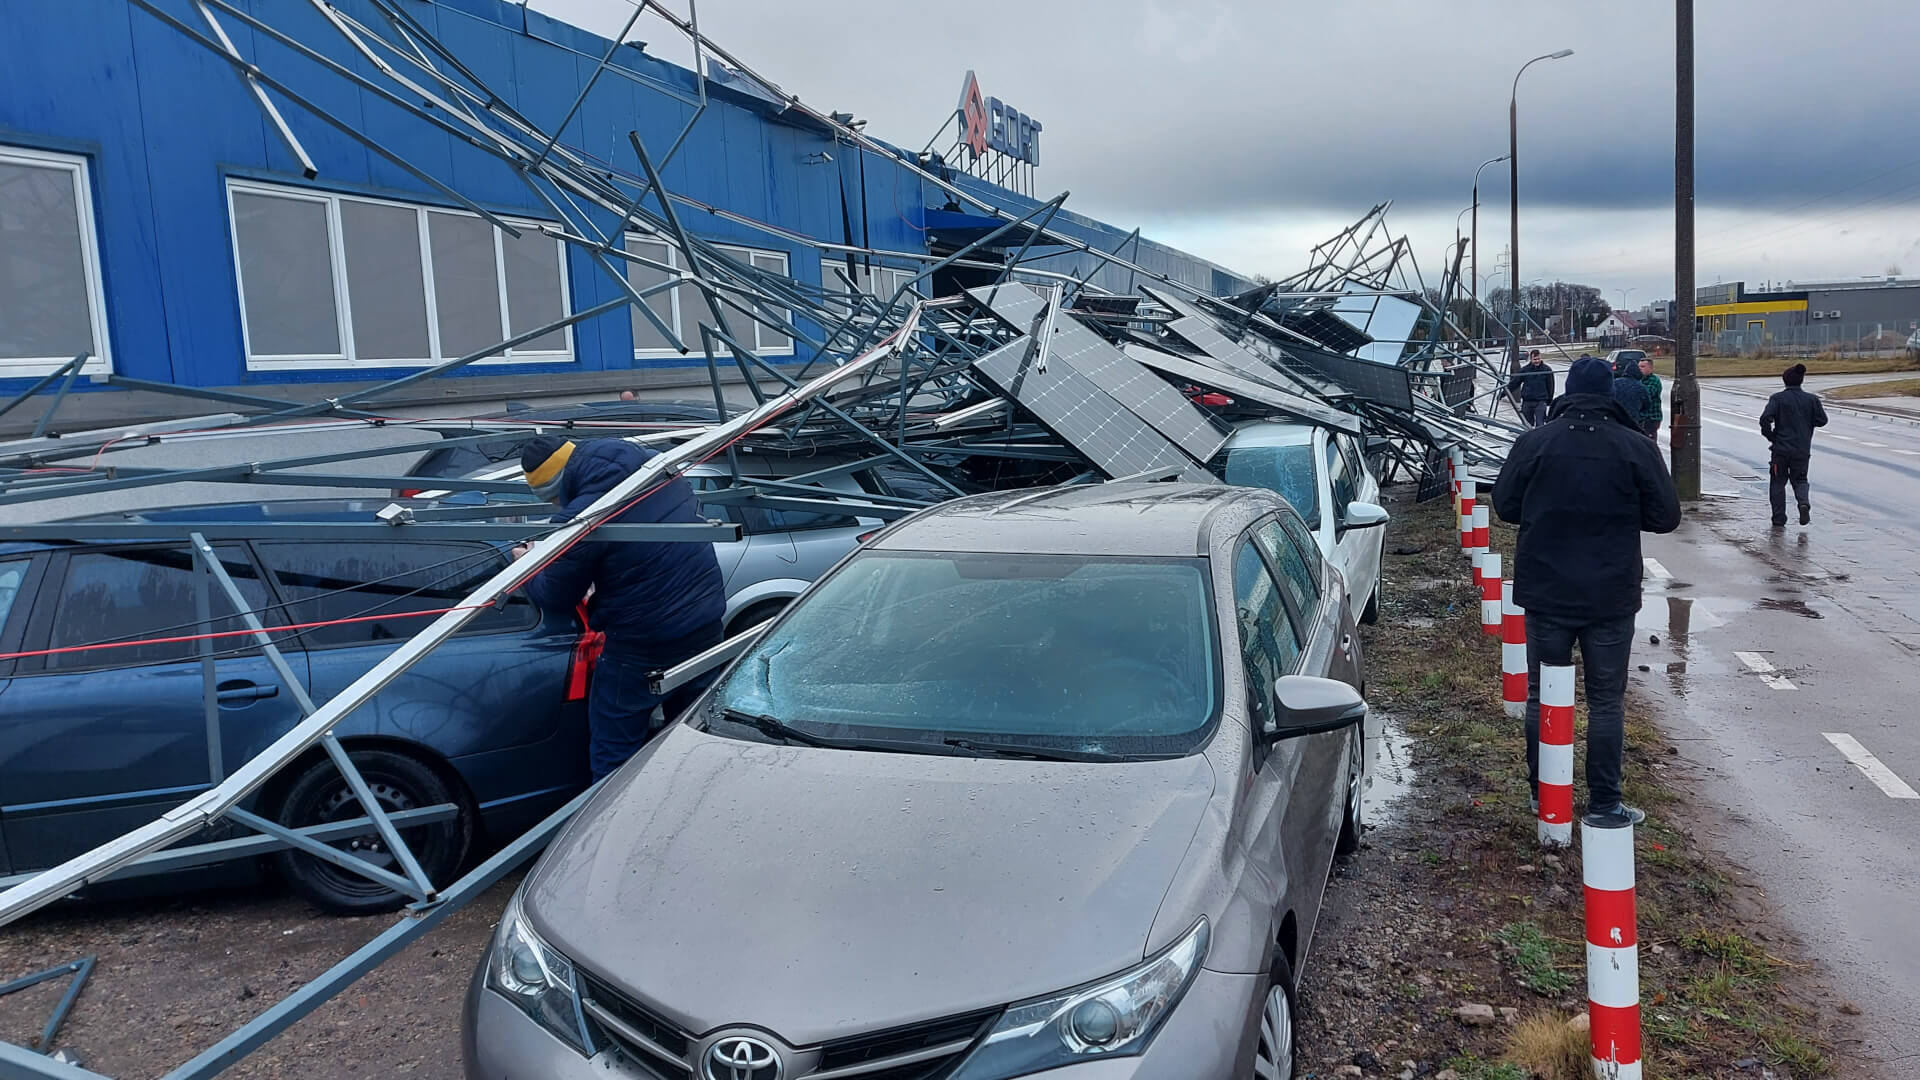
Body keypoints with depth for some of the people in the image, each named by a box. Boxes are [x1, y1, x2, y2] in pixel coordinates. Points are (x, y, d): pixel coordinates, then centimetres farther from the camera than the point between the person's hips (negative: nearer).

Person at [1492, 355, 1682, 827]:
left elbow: (1505, 505, 1)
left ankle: (1543, 793, 21)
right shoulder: (1636, 447, -7)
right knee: (1606, 701, 9)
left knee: (1543, 695, 13)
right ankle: (1604, 803, 13)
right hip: (1611, 596, -1)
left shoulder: (1533, 442, -5)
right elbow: (1665, 516, -2)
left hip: (1546, 593, 1)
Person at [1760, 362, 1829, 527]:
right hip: (1803, 450, 2)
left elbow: (1765, 419, -19)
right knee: (1800, 479, 18)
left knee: (1778, 482, 9)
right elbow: (1822, 420, 4)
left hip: (1781, 448, -2)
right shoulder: (1811, 399, 0)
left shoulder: (1778, 398, -8)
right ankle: (1803, 503, -12)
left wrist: (1770, 436, -4)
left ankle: (1779, 519, 8)